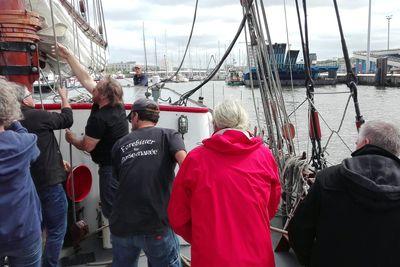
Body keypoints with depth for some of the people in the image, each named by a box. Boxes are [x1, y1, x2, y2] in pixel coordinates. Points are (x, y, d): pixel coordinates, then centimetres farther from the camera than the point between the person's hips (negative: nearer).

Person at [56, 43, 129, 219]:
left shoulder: (100, 118, -24)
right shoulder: (116, 105, 0)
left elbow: (87, 146, -12)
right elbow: (85, 79, 6)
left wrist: (72, 139, 8)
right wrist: (68, 56, 9)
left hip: (111, 168, -9)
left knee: (111, 210, 2)